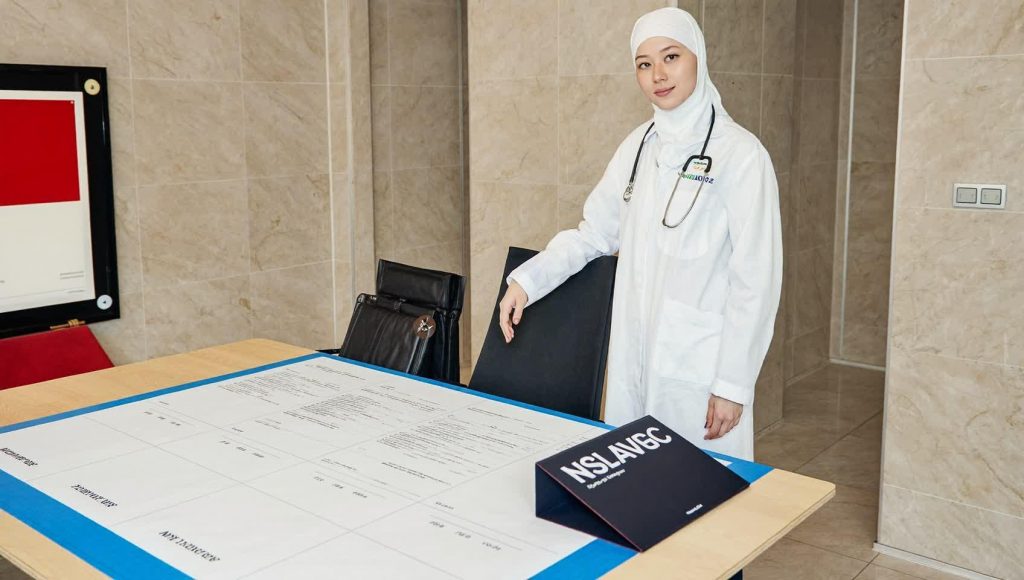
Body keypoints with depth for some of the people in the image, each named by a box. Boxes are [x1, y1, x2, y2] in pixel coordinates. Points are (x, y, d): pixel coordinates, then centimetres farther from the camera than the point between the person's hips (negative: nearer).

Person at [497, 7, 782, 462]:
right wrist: (526, 280, 0)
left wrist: (733, 382, -11)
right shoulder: (639, 145, 8)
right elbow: (594, 232, 13)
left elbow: (755, 280, -11)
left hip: (700, 365, -5)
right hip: (633, 356, 6)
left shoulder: (739, 153, -11)